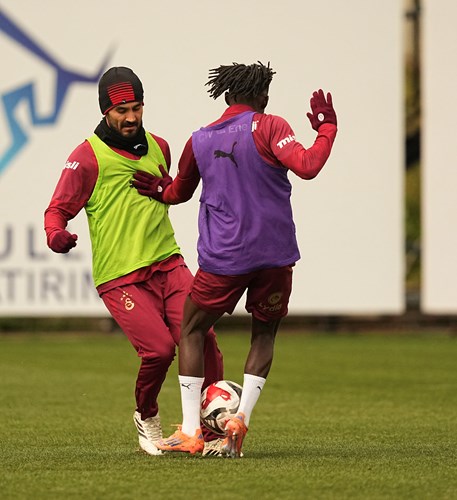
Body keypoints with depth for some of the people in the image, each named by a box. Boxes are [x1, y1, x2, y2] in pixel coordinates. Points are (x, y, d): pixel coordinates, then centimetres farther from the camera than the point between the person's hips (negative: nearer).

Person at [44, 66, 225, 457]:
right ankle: (147, 418, 11)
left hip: (167, 264, 5)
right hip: (119, 276, -5)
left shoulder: (158, 147, 15)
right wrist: (56, 234, -23)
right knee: (158, 349, -19)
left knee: (201, 338, -14)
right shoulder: (88, 156, -3)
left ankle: (213, 430, -1)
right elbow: (58, 209, -5)